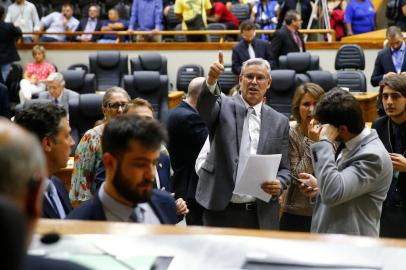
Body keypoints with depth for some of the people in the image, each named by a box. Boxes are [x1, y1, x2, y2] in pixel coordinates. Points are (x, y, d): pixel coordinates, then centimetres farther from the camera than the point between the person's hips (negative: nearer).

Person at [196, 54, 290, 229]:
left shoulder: (279, 122, 8)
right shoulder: (224, 107, 2)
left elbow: (284, 169, 11)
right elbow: (205, 106, -21)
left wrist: (279, 184, -11)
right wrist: (211, 80, -40)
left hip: (261, 215, 2)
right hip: (221, 212, -2)